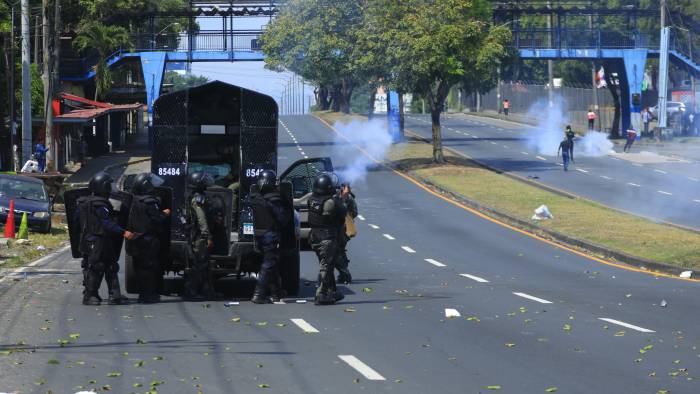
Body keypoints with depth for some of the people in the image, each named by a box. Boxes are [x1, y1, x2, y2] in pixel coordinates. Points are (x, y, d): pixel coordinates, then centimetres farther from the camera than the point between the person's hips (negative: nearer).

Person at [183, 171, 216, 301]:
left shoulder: (193, 198, 18)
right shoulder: (198, 198, -14)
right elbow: (201, 219, -21)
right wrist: (208, 236, -22)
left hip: (193, 236, 10)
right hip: (199, 237, -10)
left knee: (204, 265, 14)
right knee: (198, 265, -7)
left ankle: (207, 291, 18)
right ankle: (191, 293, -6)